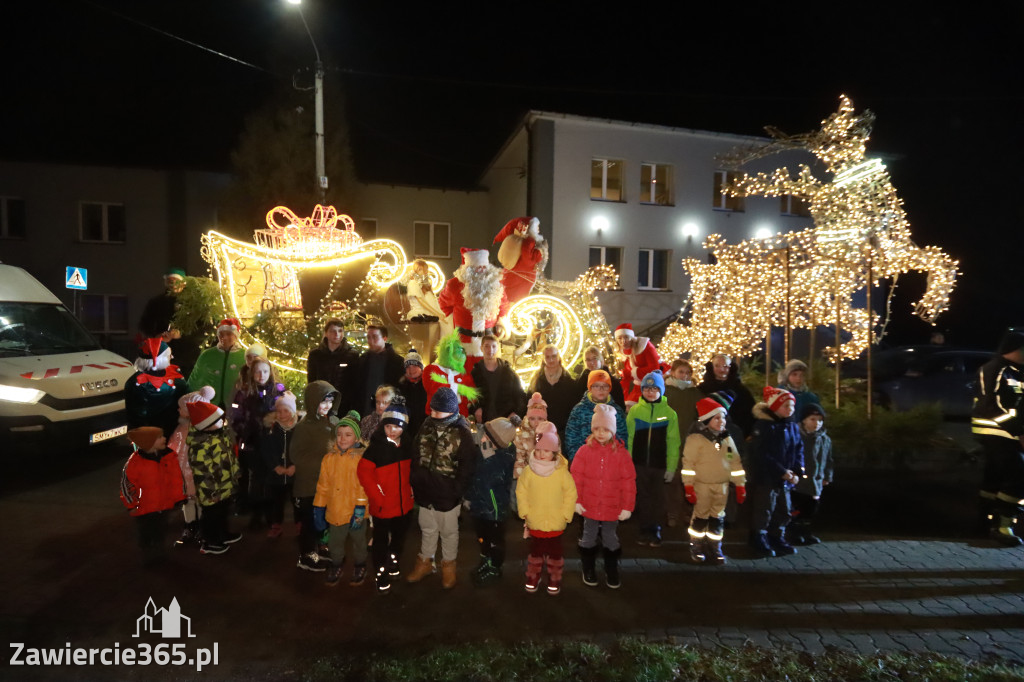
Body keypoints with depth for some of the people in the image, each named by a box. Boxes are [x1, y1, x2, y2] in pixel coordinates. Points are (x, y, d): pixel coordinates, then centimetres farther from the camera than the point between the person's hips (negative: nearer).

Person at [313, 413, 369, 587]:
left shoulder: (361, 458, -14)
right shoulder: (329, 458, -2)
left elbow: (363, 486, -15)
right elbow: (323, 486, 4)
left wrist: (360, 509, -20)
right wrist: (319, 509, 4)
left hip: (356, 513, -3)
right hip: (335, 512, 3)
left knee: (358, 541, 17)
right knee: (335, 543, 20)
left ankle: (359, 566, 40)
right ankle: (336, 566, 44)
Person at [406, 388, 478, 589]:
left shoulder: (462, 433, -18)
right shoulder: (426, 426, -2)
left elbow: (467, 467, -14)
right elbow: (417, 456, 8)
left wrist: (457, 492, -14)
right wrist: (413, 482, 6)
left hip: (447, 496, -4)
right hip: (424, 492, 5)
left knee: (449, 532, 16)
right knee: (427, 529, 23)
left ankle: (448, 565, 38)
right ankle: (425, 562, 43)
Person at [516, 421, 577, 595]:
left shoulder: (562, 471, -14)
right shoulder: (528, 471, -11)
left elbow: (571, 493, -7)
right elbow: (521, 492, -3)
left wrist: (565, 514, -7)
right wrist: (525, 512, -5)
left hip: (556, 523, -1)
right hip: (535, 522, 1)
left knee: (555, 553, 15)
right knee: (535, 551, 18)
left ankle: (554, 579, 34)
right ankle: (533, 577, 37)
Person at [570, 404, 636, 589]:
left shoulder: (621, 453, -10)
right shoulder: (584, 451, -9)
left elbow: (629, 482, -7)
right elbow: (576, 478, -6)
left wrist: (627, 506, -7)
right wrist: (576, 501, -7)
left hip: (612, 508, 0)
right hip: (590, 506, 0)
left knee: (611, 539, 16)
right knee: (589, 538, 16)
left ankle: (612, 572, 35)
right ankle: (588, 570, 35)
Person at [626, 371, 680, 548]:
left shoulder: (669, 412, -4)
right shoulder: (635, 410, -2)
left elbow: (673, 442, -4)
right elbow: (628, 438, -1)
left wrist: (671, 467, -6)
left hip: (660, 464, -1)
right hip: (639, 463, 1)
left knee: (658, 499, 8)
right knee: (642, 498, 11)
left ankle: (655, 530, 24)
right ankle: (644, 530, 24)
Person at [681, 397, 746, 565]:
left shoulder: (727, 438, 6)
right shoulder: (696, 438, -13)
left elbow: (735, 462, 11)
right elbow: (688, 462, -13)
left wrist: (740, 485, 9)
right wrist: (688, 486, -15)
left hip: (722, 485, 5)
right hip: (702, 485, -5)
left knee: (718, 518, 11)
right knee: (701, 516, 4)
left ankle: (715, 548, 23)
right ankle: (696, 548, 19)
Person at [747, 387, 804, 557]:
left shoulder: (793, 427, 8)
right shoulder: (764, 426, -16)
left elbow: (798, 451, 10)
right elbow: (761, 455, -20)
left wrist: (797, 472, -5)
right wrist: (782, 471, -20)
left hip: (785, 480, 8)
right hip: (765, 478, -7)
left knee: (783, 512, 17)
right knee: (763, 512, 1)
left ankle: (777, 539, 33)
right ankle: (759, 540, 16)